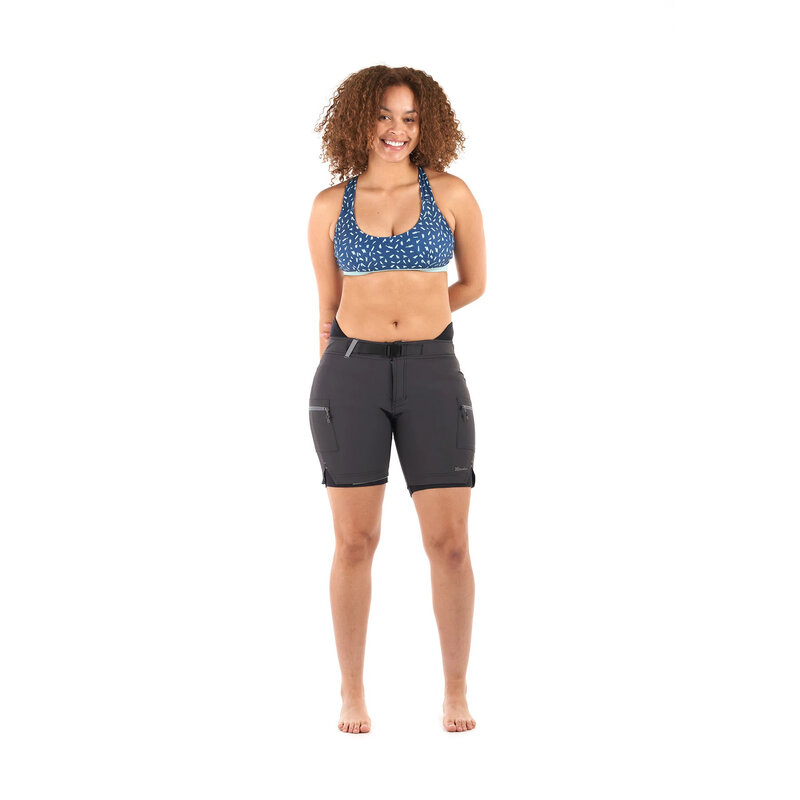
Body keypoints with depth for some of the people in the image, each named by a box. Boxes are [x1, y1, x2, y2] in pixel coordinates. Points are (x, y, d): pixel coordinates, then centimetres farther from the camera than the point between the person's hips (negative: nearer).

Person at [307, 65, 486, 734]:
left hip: (431, 377, 0)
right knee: (356, 542, 3)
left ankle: (456, 691, 17)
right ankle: (353, 692, 18)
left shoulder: (451, 194, 1)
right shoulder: (331, 207, 3)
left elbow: (475, 282, 13)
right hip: (352, 377, 0)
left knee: (450, 543, 0)